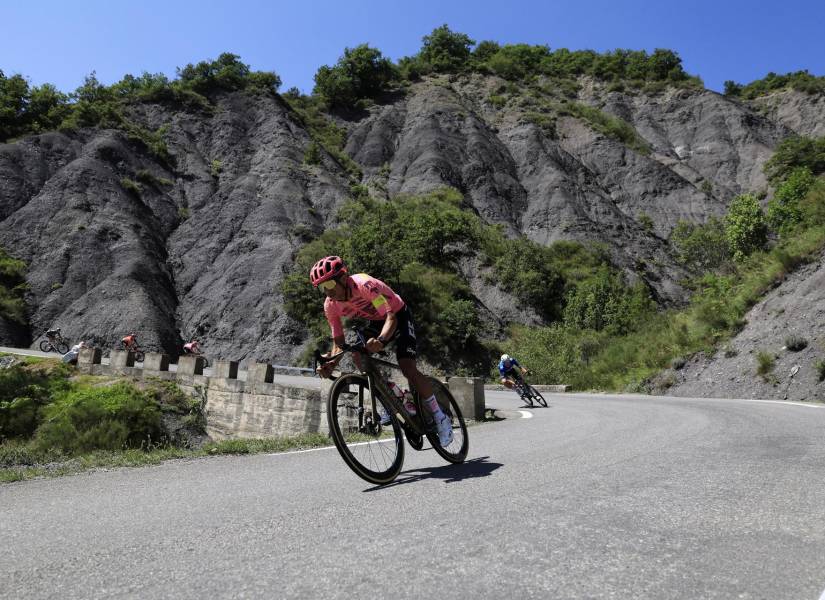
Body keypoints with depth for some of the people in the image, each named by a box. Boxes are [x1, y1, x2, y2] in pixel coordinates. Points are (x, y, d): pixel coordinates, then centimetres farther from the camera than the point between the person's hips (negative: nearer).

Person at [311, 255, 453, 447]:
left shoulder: (364, 285, -35)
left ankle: (440, 417, -4)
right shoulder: (330, 306, -16)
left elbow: (391, 317, -42)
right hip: (376, 321, 6)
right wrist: (330, 364, -32)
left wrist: (381, 339, -62)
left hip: (398, 315, -6)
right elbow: (338, 342, -12)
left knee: (408, 368, -20)